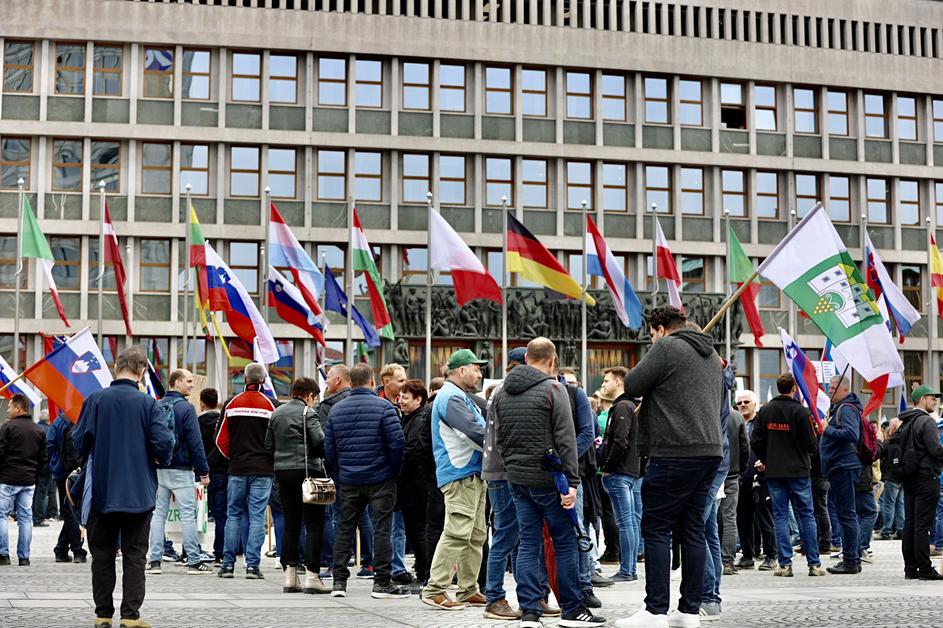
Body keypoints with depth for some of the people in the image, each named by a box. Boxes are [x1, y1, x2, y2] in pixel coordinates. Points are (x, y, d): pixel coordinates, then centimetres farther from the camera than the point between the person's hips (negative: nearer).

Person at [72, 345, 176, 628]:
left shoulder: (95, 400, -4)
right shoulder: (148, 404, -9)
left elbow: (78, 441, -2)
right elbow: (164, 443, -14)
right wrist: (162, 460, 8)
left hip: (101, 491, 2)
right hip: (138, 493, -1)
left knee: (102, 554, 12)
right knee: (134, 555, 5)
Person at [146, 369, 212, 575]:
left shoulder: (157, 406, 10)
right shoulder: (185, 408, -10)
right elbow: (195, 443, -12)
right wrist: (204, 471, -7)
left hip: (159, 470, 6)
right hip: (180, 469, -6)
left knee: (158, 514, 9)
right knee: (188, 515, -3)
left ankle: (155, 560, 7)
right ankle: (193, 562, -2)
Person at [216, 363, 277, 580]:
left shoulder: (232, 404, 1)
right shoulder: (269, 405, -3)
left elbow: (221, 440, 2)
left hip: (237, 469, 1)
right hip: (262, 471, -1)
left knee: (233, 515, 9)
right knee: (257, 517, 0)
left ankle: (228, 564, 8)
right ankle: (252, 565, -2)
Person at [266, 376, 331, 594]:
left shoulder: (276, 413, 13)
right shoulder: (307, 413, -8)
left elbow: (269, 444, 16)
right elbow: (320, 440, -17)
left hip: (282, 471, 7)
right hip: (306, 470, -7)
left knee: (290, 523, 12)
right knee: (314, 524, -3)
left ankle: (290, 575, 10)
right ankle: (311, 576, -7)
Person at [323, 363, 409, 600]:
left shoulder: (336, 410, 6)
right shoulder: (383, 407, -8)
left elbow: (328, 447, 7)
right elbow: (397, 442, -14)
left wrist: (339, 473, 15)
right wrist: (394, 471, 0)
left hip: (349, 481, 4)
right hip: (380, 479, -4)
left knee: (345, 529, 11)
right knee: (381, 529, 1)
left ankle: (339, 581, 10)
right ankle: (382, 582, 1)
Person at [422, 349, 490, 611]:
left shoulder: (462, 397, 23)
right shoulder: (451, 397, -12)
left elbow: (480, 428, 21)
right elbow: (475, 431, -21)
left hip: (474, 476, 11)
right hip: (460, 476, -11)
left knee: (476, 536, 12)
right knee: (456, 534, -13)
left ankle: (468, 591, 17)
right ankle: (435, 590, -10)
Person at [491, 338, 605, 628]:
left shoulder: (501, 393, 10)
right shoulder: (553, 389, -9)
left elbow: (497, 438, 12)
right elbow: (565, 440, -13)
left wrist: (511, 464, 16)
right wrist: (571, 481, -12)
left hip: (516, 479, 6)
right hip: (547, 477, -6)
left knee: (528, 544, 8)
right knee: (565, 543, 4)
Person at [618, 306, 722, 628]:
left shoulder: (666, 347, -6)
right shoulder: (711, 355, 21)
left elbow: (631, 386, -6)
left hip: (675, 453, -8)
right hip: (710, 451, 8)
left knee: (656, 529, -3)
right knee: (692, 530, 10)